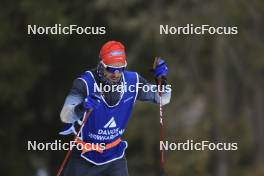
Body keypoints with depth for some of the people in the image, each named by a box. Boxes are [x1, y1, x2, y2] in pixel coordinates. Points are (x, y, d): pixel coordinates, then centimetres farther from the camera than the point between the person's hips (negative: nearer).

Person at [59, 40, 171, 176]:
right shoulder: (86, 83, -26)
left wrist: (162, 80, -20)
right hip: (85, 154, -2)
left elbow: (163, 99, 1)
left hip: (114, 153, 2)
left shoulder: (131, 82, -13)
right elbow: (65, 116, -37)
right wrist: (81, 108, -58)